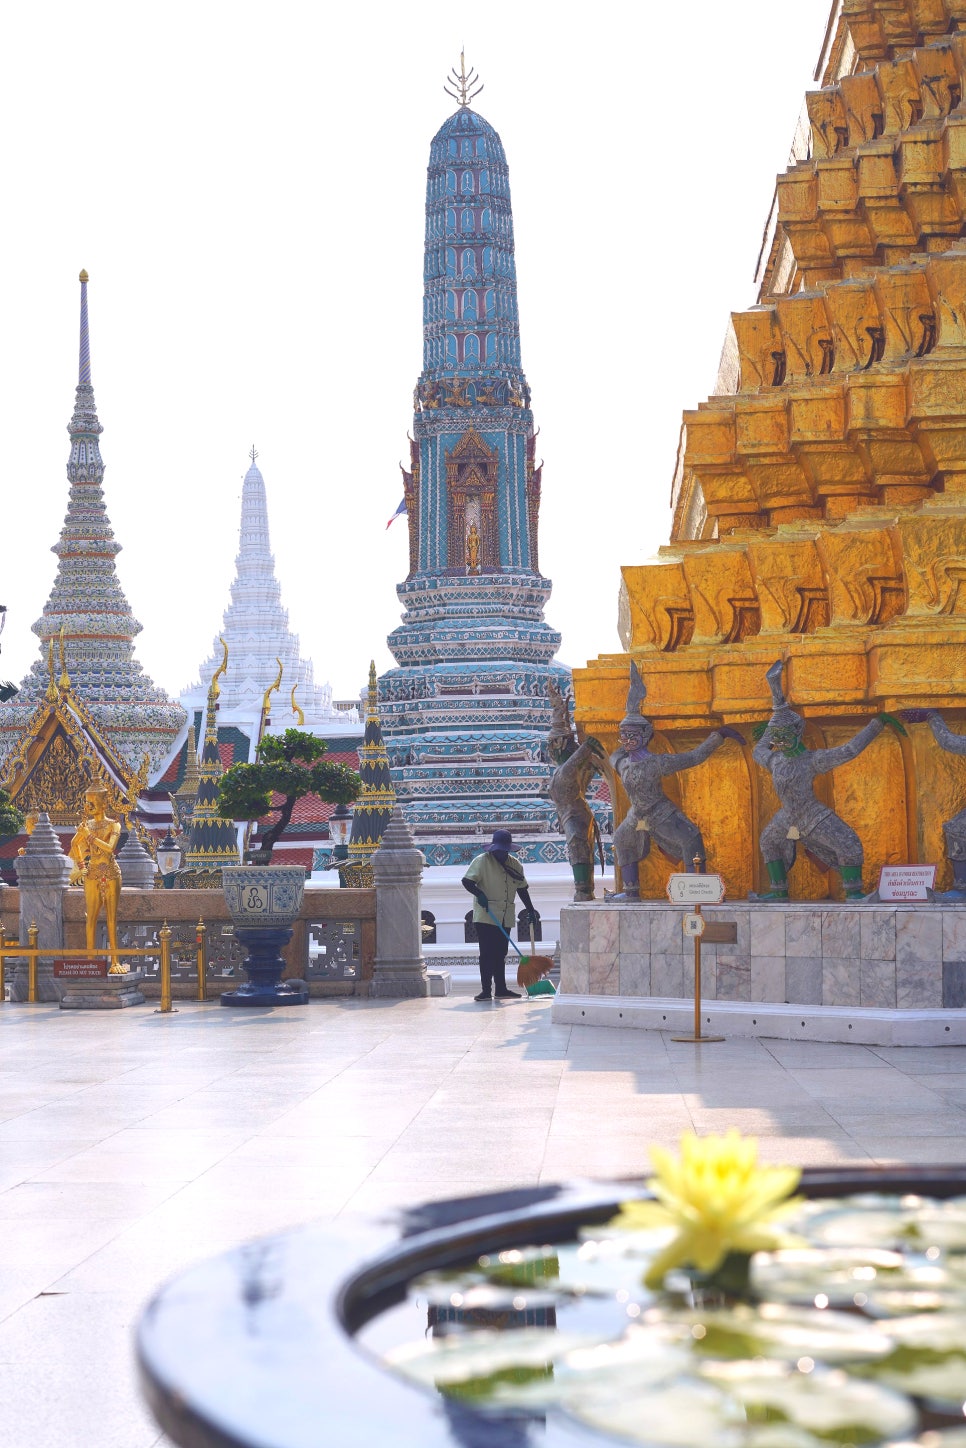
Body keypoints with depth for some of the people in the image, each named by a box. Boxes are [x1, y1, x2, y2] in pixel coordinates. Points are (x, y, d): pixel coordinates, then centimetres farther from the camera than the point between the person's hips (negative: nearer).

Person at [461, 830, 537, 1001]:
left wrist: (531, 910, 14)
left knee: (500, 954, 11)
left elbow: (522, 889, 17)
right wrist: (479, 894, -26)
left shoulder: (515, 864, 10)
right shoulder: (482, 861, -6)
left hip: (505, 918, 5)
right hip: (485, 916, -5)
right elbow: (466, 881, -11)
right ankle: (486, 990, -5)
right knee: (487, 953, -7)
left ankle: (501, 989, 16)